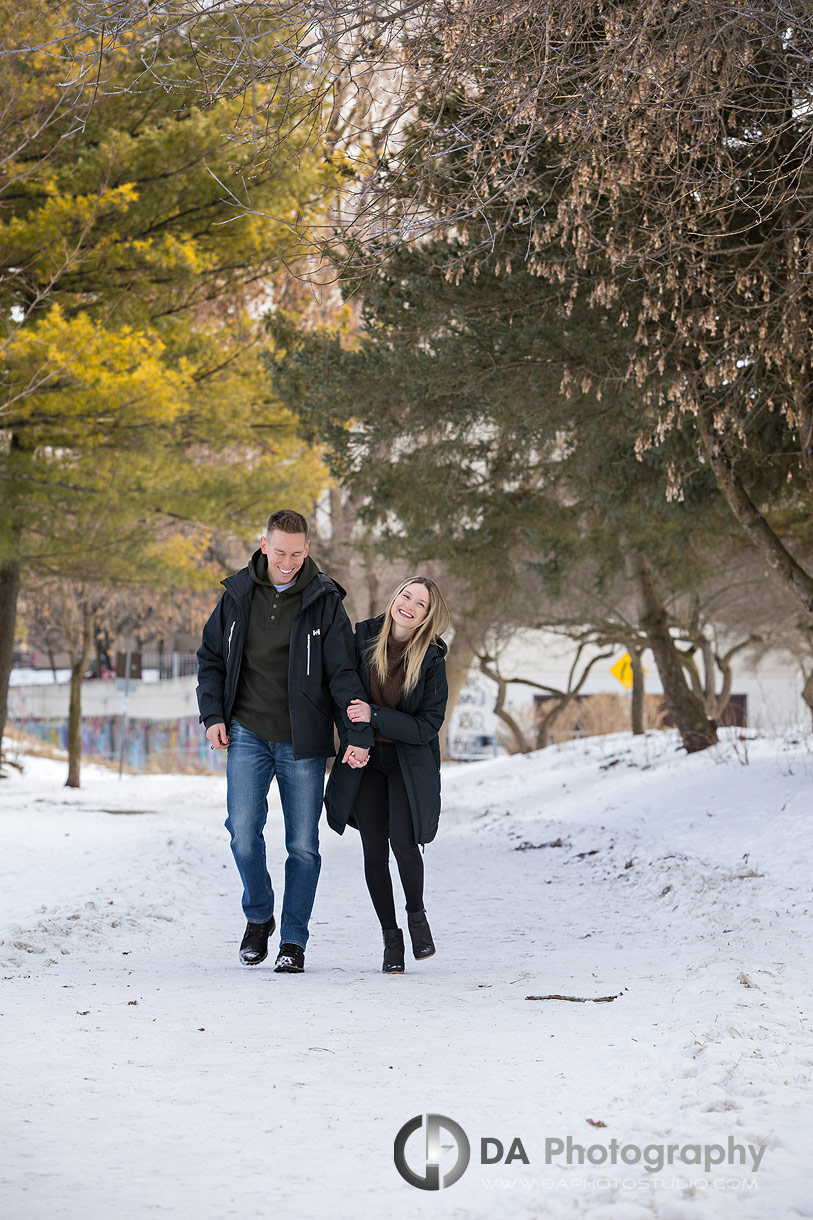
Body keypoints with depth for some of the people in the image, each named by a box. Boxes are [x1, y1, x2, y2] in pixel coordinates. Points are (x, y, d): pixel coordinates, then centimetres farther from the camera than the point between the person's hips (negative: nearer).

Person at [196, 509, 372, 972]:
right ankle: (259, 916, 14)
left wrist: (360, 735, -15)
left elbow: (344, 672, -6)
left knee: (303, 844, 2)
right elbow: (211, 657, 13)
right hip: (248, 733, 1)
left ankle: (294, 940, 14)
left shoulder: (324, 600, -5)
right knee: (244, 829, -11)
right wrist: (213, 715, 1)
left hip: (303, 741, -1)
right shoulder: (239, 593, 2)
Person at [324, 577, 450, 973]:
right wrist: (352, 740, -8)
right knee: (374, 849, 0)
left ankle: (416, 915, 10)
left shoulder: (432, 659, -12)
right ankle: (390, 936, 13)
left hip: (410, 761, -2)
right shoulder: (364, 637, -5)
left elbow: (427, 726, -15)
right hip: (365, 759, 2)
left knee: (403, 842, -17)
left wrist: (374, 716, -26)